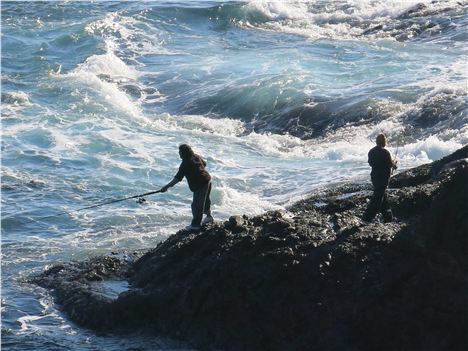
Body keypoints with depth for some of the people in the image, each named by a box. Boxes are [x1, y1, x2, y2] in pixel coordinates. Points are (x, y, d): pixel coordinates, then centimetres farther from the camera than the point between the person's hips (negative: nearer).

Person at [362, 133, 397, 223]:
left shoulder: (371, 151, 6)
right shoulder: (385, 152, -19)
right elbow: (390, 164, -15)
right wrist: (394, 164, 10)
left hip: (374, 176, 9)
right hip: (383, 177, -8)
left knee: (383, 196, 18)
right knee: (378, 198, -4)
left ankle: (388, 217, 25)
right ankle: (368, 217, -6)